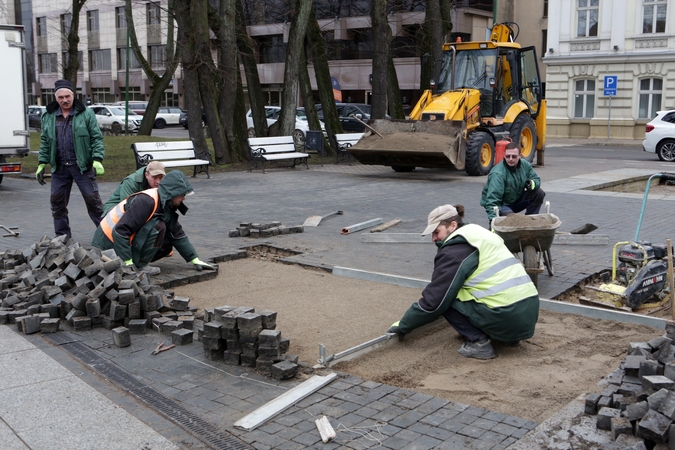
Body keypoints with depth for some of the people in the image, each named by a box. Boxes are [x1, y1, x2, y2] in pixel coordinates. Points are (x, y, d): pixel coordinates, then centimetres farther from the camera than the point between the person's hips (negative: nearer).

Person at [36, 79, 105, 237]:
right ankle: (62, 237, 19)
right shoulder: (48, 117, 9)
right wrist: (41, 164, 8)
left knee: (92, 199, -3)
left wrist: (97, 160, -15)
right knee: (57, 202, 8)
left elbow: (97, 138, -4)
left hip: (82, 165, -4)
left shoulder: (86, 114, -2)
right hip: (59, 168, 4)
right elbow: (45, 142, 14)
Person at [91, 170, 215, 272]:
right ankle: (139, 266, -16)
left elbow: (178, 235, 9)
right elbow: (120, 231, -30)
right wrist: (128, 263, -30)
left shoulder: (166, 207, 3)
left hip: (127, 241, 9)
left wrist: (195, 260, 6)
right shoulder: (146, 201, -26)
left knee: (166, 244, 4)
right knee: (157, 227, -23)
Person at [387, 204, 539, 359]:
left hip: (506, 318, -9)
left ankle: (479, 342, -2)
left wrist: (403, 326, 6)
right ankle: (509, 335, 18)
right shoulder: (481, 235, 20)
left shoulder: (454, 251, -7)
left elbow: (433, 300, -7)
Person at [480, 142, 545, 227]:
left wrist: (532, 183, -22)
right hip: (500, 204, -7)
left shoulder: (525, 165, -7)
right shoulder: (498, 174, -30)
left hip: (516, 200, 7)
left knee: (539, 193, -10)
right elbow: (492, 199, -36)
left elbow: (536, 179, 7)